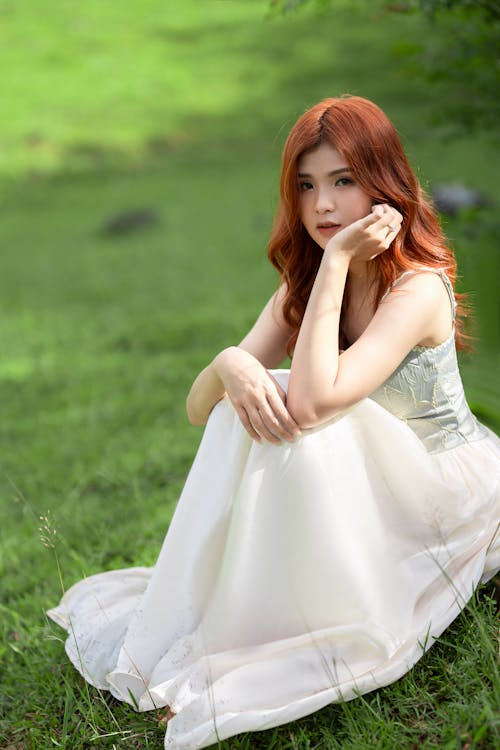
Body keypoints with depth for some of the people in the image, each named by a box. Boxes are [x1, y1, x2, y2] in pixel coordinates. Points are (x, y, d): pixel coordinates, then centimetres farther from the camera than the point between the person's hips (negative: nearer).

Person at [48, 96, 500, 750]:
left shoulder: (418, 286, -23)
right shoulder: (302, 289, -1)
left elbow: (313, 402, -38)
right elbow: (200, 408, -6)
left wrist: (337, 260, -31)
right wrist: (229, 364, -30)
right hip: (368, 493, 6)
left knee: (291, 416, -29)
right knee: (251, 404, -20)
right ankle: (197, 631, -15)